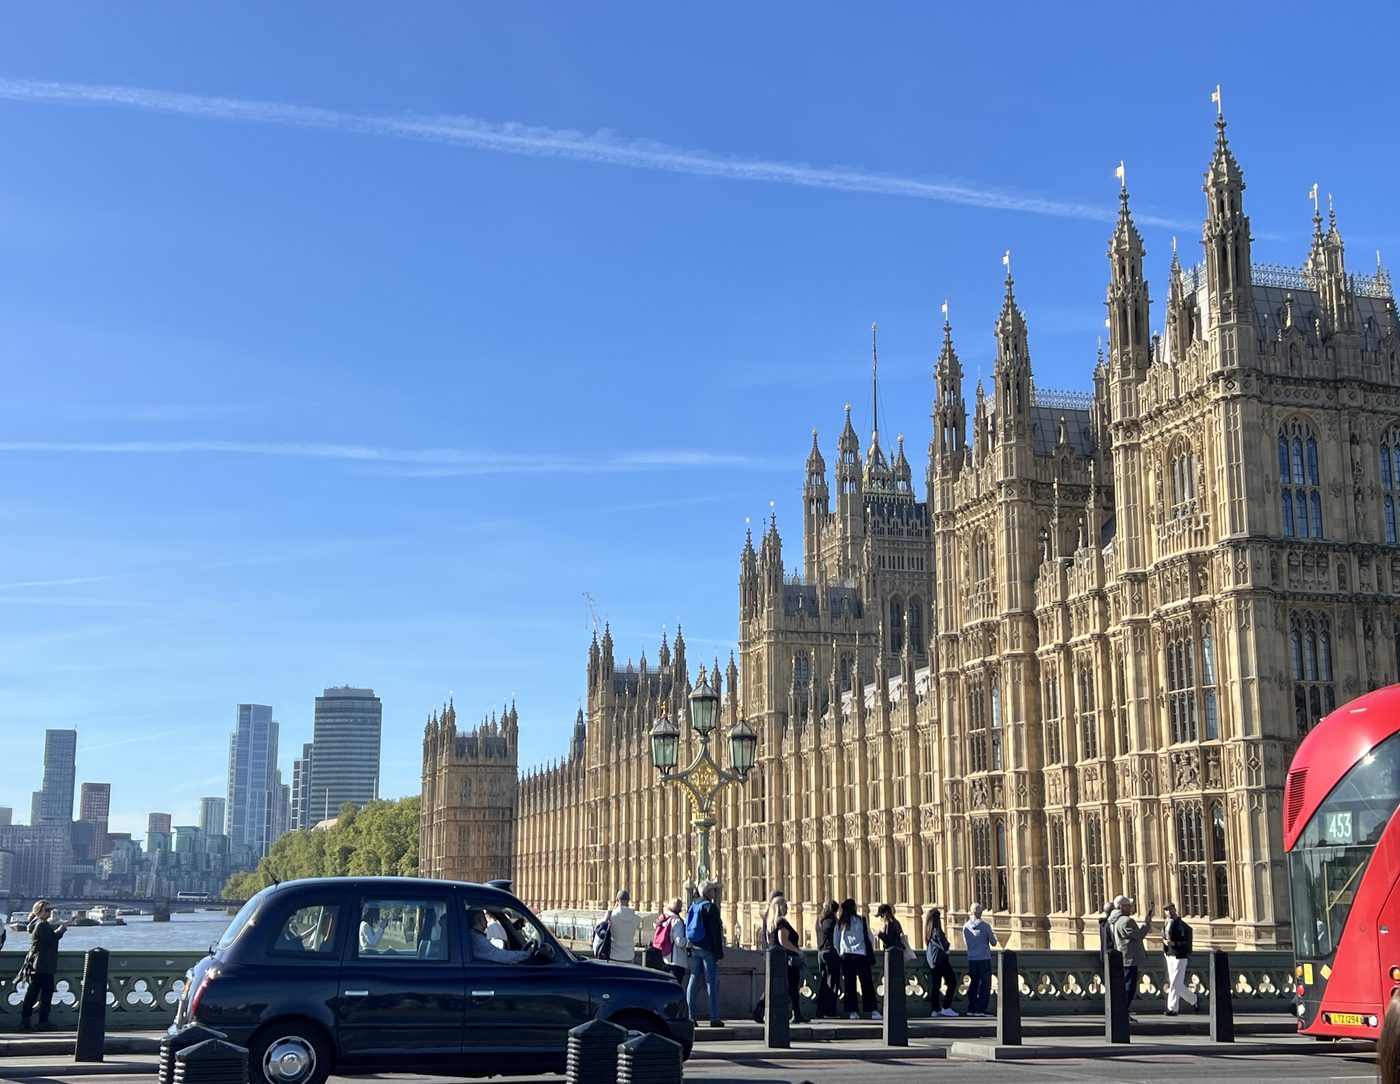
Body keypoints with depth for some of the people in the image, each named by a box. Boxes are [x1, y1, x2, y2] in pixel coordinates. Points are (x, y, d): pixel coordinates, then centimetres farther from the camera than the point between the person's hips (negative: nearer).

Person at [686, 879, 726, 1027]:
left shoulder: (693, 906, 12)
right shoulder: (711, 907, -11)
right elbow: (716, 932, -14)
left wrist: (690, 950, 18)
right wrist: (719, 953, -12)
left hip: (695, 948, 7)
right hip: (708, 949, -7)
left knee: (693, 981, 8)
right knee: (712, 982, -3)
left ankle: (691, 1015, 7)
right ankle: (714, 1018, -3)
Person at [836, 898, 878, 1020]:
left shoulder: (839, 923, 8)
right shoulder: (861, 920, 0)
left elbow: (836, 941, 9)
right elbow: (869, 937, 1)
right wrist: (871, 952, 11)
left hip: (845, 956, 3)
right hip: (861, 955, -3)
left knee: (849, 984, 5)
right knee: (867, 984, 1)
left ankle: (852, 1011, 2)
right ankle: (873, 1011, -4)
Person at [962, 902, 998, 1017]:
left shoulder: (966, 926, 1)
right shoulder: (986, 926, -9)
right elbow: (993, 943, -1)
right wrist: (992, 934, 19)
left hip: (971, 959, 4)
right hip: (984, 958, -4)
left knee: (973, 983, 13)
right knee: (985, 984, 2)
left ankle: (971, 1009, 12)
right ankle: (980, 1009, -4)